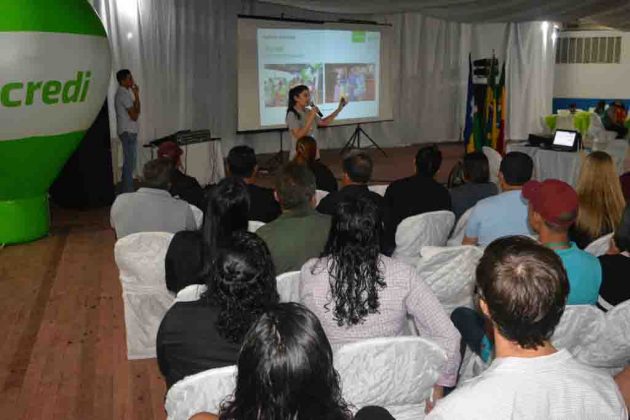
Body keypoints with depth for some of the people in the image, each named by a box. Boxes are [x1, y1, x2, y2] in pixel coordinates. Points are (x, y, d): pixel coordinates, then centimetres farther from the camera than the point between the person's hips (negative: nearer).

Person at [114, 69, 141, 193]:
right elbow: (134, 116, -20)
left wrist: (136, 95, 5)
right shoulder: (124, 94, -17)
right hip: (128, 132, -10)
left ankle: (127, 191, 22)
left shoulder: (123, 93, 14)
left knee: (129, 163, 15)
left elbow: (134, 112, 15)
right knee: (130, 164, -6)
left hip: (128, 132, 10)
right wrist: (136, 96, -13)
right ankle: (128, 192, -1)